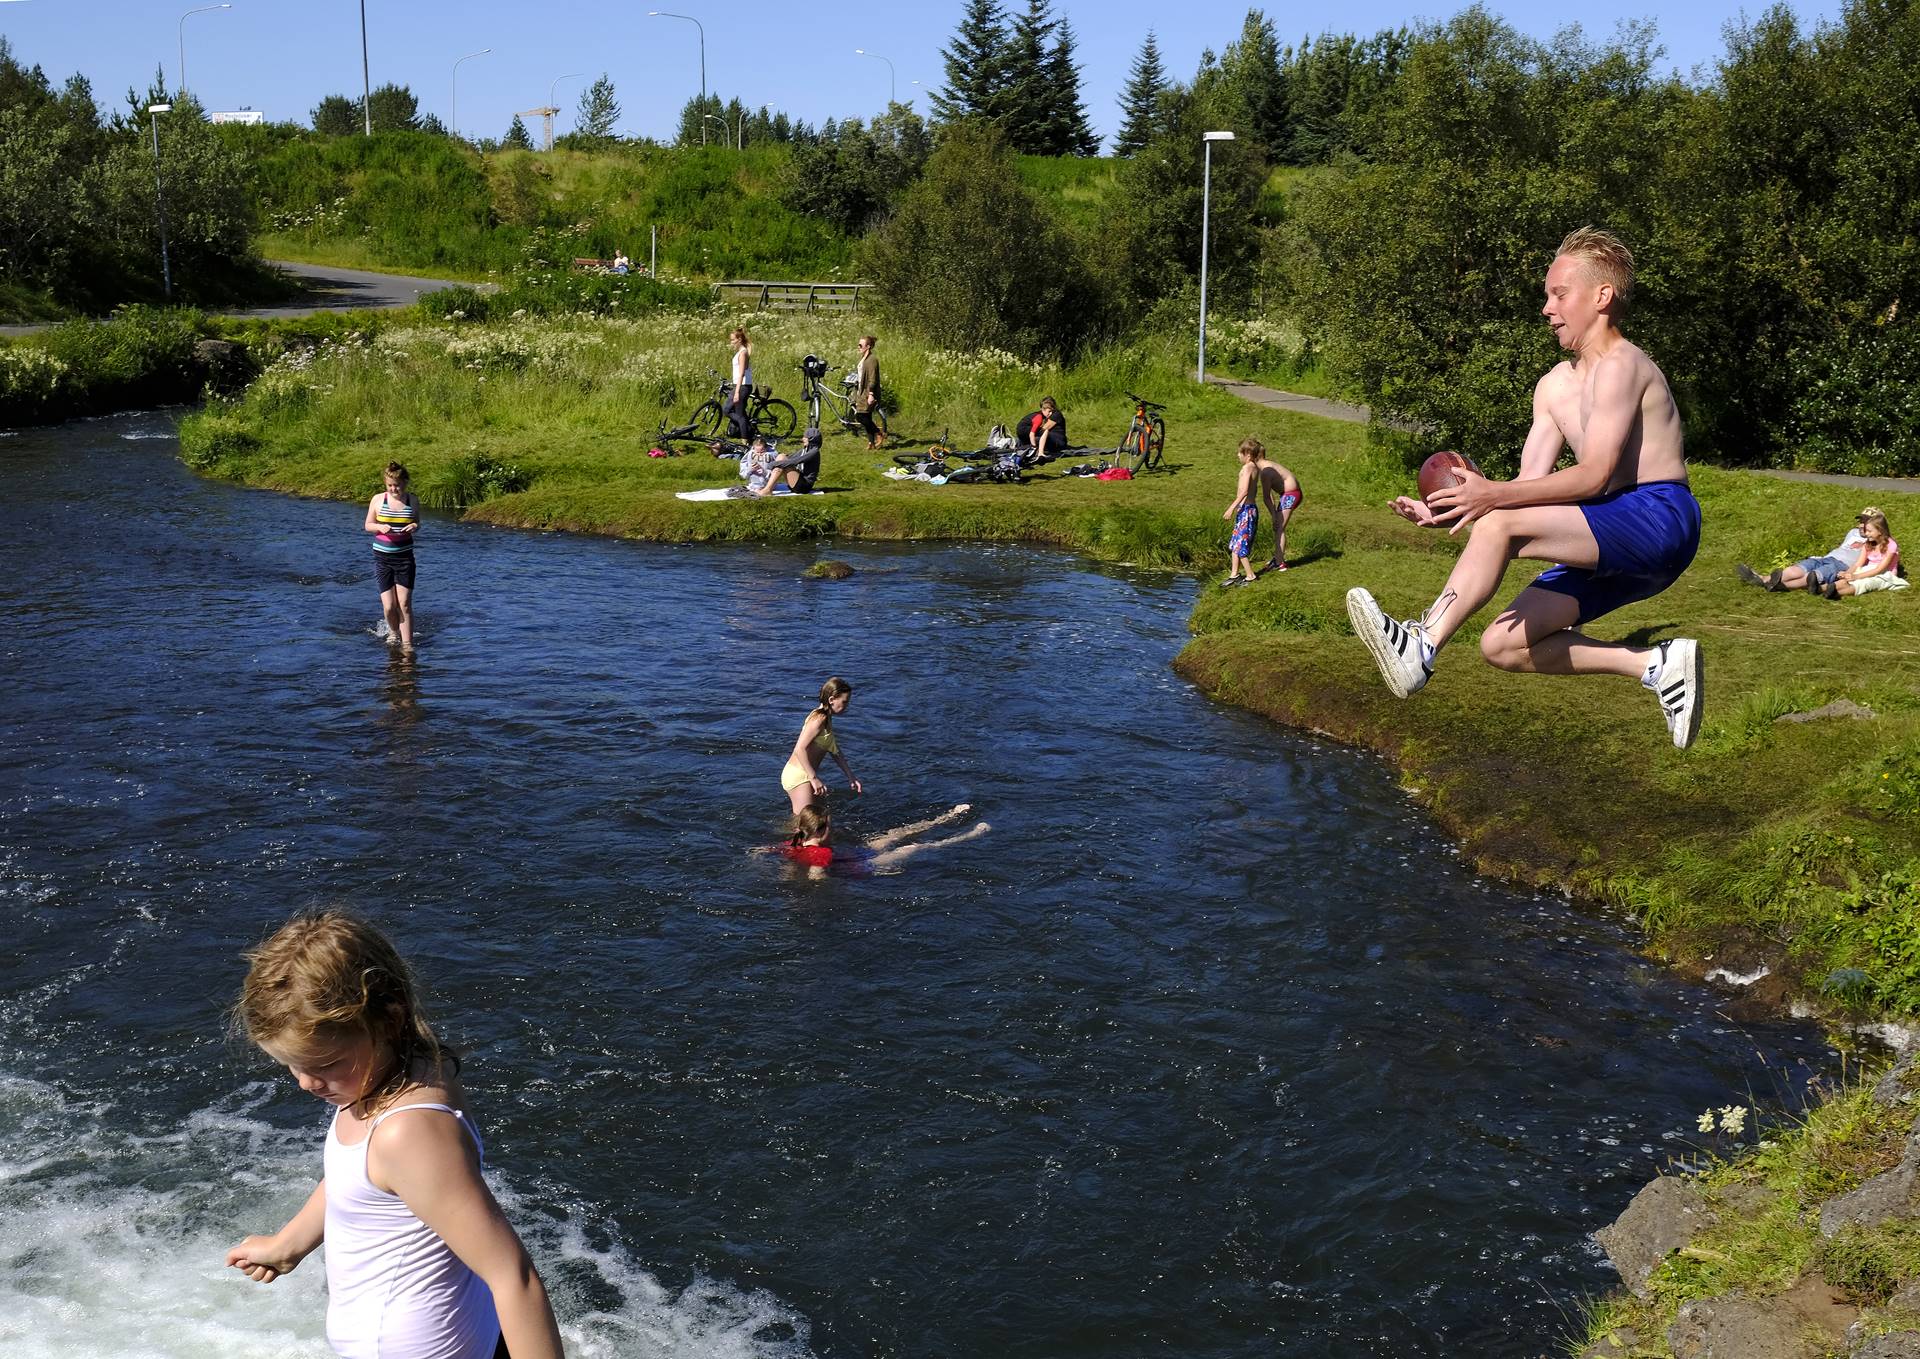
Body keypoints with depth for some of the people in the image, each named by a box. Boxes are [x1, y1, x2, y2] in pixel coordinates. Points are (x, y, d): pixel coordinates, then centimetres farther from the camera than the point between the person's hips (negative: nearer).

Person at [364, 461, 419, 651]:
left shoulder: (412, 501, 2)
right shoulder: (378, 500, -2)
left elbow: (417, 528, 12)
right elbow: (368, 525, 6)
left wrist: (414, 527, -13)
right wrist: (380, 527, -16)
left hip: (404, 557, 0)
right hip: (382, 558, 0)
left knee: (404, 604, -6)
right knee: (389, 606, -2)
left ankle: (407, 643, 0)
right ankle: (394, 632, 28)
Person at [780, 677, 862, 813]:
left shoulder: (826, 719, 13)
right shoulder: (819, 719, -18)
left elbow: (835, 751, 21)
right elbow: (800, 749, -26)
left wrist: (850, 777, 20)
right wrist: (814, 778, -26)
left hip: (804, 775, 10)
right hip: (798, 776, -10)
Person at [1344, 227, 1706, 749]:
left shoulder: (1621, 365, -11)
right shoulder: (1555, 386, 16)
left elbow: (1594, 476, -22)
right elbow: (1530, 483, 7)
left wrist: (1493, 496, -30)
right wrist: (1447, 511, -8)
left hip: (1659, 517, -10)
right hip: (1615, 544, 10)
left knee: (1500, 524, -28)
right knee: (1502, 645, 2)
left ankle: (1420, 646, -32)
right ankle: (1655, 664, 5)